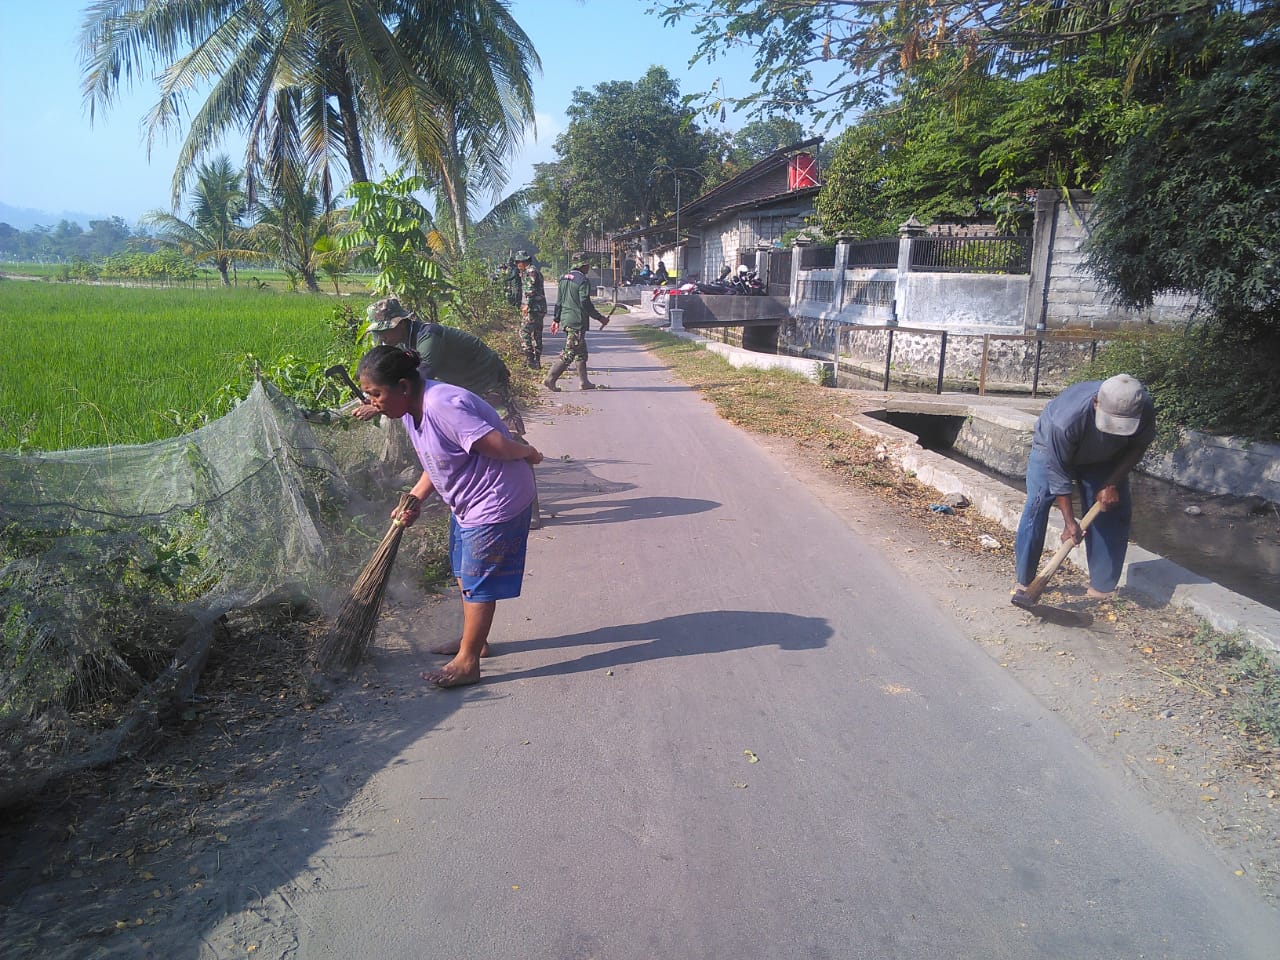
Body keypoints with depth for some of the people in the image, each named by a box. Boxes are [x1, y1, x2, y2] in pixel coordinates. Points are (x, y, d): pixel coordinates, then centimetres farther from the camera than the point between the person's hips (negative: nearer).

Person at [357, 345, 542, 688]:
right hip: (467, 502, 10)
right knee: (465, 573, 22)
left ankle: (467, 662, 14)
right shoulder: (411, 410, 1)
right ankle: (474, 640, 40)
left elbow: (499, 445, -31)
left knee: (477, 581, 0)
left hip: (496, 502, -10)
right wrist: (415, 499, -2)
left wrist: (527, 453, -13)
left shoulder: (443, 406, -31)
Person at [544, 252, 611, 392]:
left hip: (566, 320, 9)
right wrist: (600, 318, -10)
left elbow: (559, 301, 15)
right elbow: (585, 304, -18)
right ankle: (550, 379, -9)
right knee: (569, 354, -6)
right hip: (577, 322, -9)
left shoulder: (564, 278, 11)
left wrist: (556, 320, 21)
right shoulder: (583, 281, -14)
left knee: (581, 352, 18)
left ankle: (583, 381, 22)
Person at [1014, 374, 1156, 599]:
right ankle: (1024, 581, -6)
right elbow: (1059, 473, -33)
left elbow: (1138, 447, -11)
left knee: (1116, 511, -4)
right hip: (1052, 448, -4)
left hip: (1105, 458, 4)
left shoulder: (1144, 409, -33)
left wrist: (1113, 483, -20)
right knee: (1038, 505, -18)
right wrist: (1069, 521, -30)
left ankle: (1103, 588, 7)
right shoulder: (1065, 420, -44)